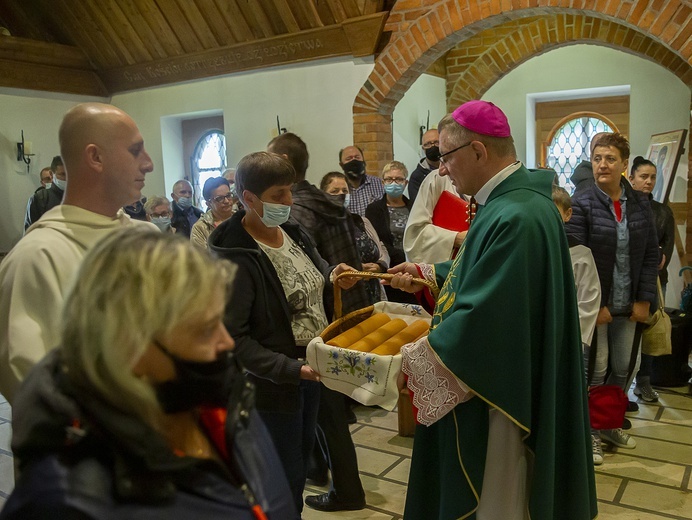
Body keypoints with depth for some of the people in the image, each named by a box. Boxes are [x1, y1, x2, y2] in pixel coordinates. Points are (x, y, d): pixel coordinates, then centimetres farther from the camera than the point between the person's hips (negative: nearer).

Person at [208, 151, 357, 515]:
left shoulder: (294, 232, 2)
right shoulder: (234, 258, -22)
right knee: (286, 475, 9)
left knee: (302, 457, 23)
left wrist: (334, 278, -7)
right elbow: (233, 337, -22)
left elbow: (313, 283, 16)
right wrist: (291, 370, -27)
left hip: (312, 369, 7)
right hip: (273, 385, -7)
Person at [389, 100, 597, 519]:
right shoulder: (512, 199, 4)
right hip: (501, 381, 10)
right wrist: (426, 274, 11)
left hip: (495, 398, -10)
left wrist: (403, 361, -20)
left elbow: (479, 323, -30)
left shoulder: (514, 218, -29)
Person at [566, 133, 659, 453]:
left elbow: (651, 255, 6)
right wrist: (594, 304, -15)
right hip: (595, 304, -5)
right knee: (595, 370, 5)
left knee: (625, 368, 14)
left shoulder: (640, 204, 4)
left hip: (630, 305, 5)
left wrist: (645, 299, -1)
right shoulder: (581, 204, -11)